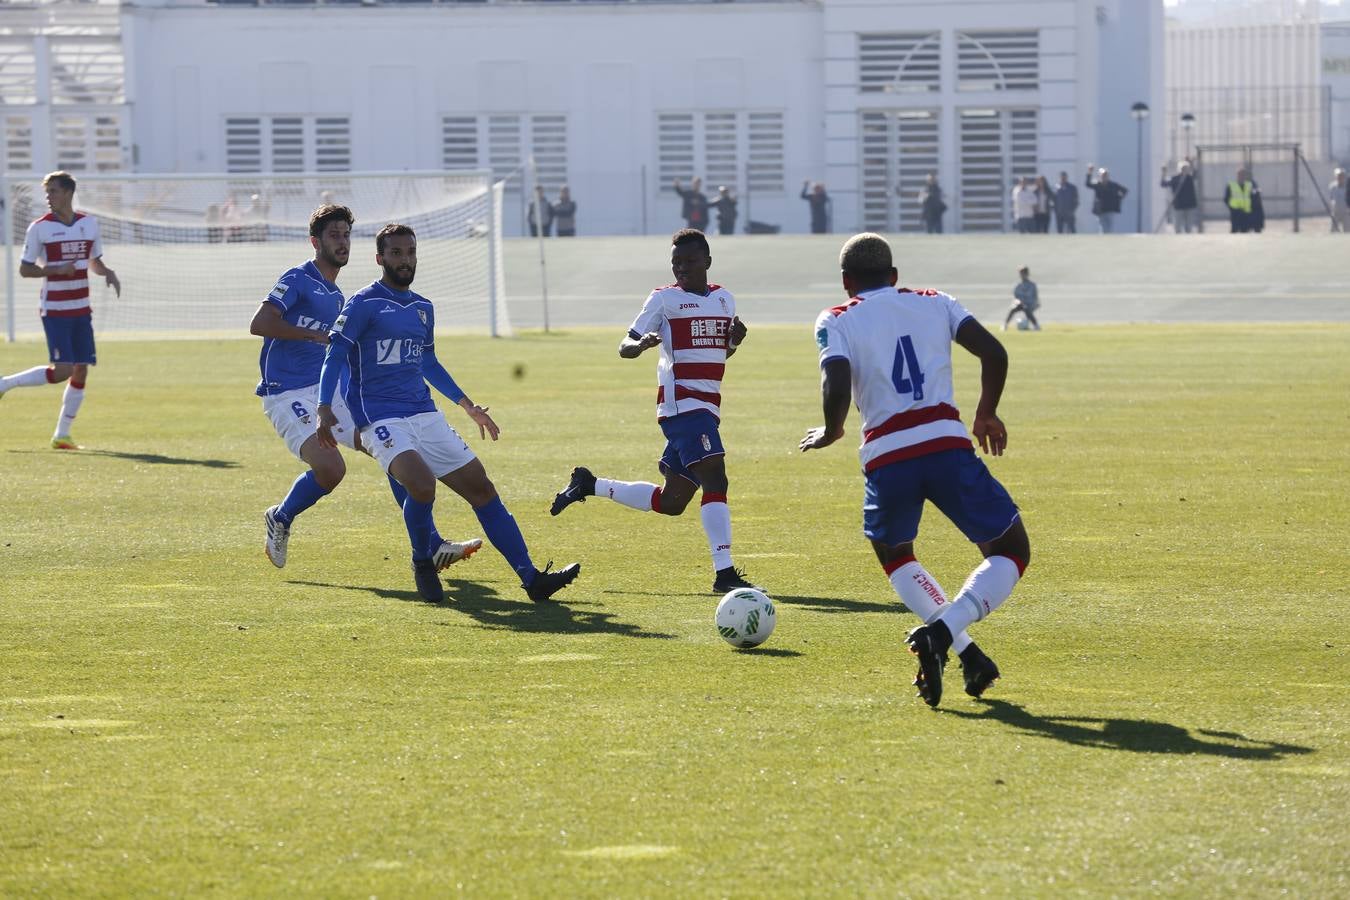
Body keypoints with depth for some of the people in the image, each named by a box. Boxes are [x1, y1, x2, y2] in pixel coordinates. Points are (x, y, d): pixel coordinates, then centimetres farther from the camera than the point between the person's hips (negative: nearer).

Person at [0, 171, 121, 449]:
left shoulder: (89, 223, 6)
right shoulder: (39, 228, -6)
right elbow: (25, 269, -4)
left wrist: (108, 273, -4)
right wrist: (56, 269, -19)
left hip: (81, 310, 5)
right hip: (54, 309, -5)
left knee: (81, 371, 0)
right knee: (62, 371, -14)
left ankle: (62, 435, 8)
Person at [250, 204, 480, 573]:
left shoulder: (336, 297, 20)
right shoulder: (297, 280, -6)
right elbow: (259, 324, -20)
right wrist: (316, 335, -23)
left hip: (329, 391, 8)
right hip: (288, 394, -8)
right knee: (330, 467, -26)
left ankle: (431, 547, -1)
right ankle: (280, 519, 5)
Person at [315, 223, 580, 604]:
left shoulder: (423, 308, 17)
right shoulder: (364, 304, -5)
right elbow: (335, 356, -10)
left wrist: (468, 406, 33)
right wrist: (325, 410, -22)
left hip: (425, 416, 7)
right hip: (381, 418, -7)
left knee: (481, 487, -1)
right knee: (422, 484, -30)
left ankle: (532, 578, 0)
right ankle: (422, 566, -4)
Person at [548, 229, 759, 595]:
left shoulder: (723, 299, 15)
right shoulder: (665, 299, -1)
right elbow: (625, 347, -2)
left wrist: (735, 339, 4)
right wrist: (642, 343, -26)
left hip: (707, 408, 7)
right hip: (682, 403, -7)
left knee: (670, 502, 11)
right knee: (715, 481, -21)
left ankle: (589, 485, 29)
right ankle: (724, 573, -24)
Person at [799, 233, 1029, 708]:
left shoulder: (837, 321, 10)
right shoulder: (934, 303, 17)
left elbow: (837, 386, -8)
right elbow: (993, 352, 7)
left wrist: (831, 432, 11)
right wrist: (986, 414, 21)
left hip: (885, 458, 0)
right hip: (947, 446, 0)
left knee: (894, 556, 29)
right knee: (1011, 552, 13)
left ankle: (967, 654, 12)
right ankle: (941, 631, -13)